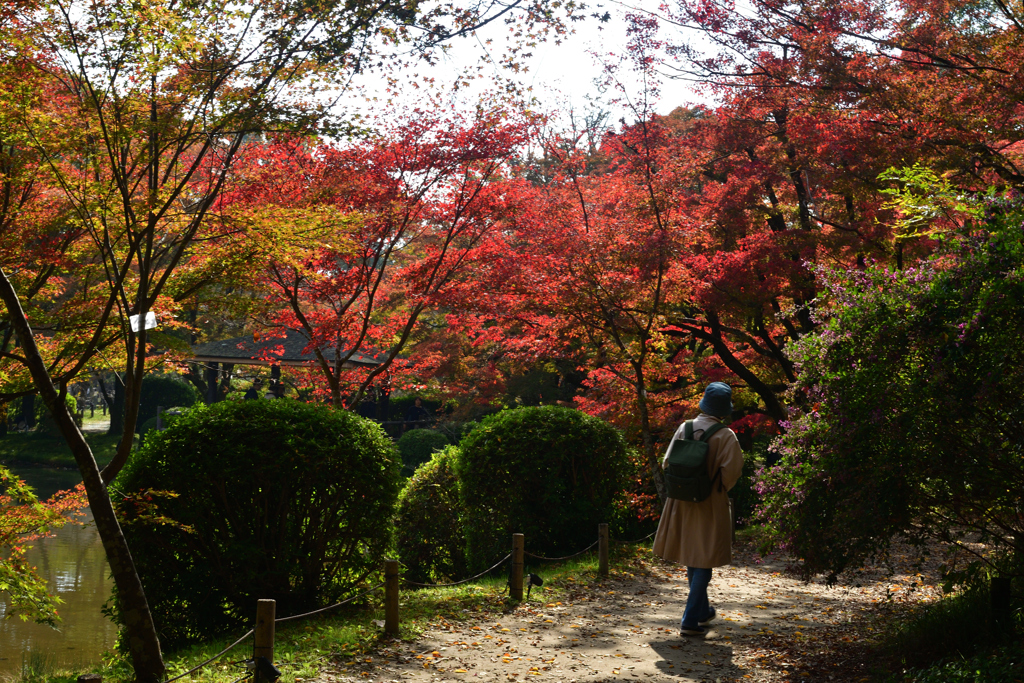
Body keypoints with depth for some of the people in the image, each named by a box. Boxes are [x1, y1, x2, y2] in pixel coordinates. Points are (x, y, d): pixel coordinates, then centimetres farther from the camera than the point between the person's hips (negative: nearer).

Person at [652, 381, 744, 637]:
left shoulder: (685, 428, -2)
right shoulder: (725, 436, -14)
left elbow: (667, 462, 2)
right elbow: (731, 469, -20)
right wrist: (719, 488, 0)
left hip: (683, 502, 5)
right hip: (710, 505, -5)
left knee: (692, 557, 20)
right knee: (703, 561, 3)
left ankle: (702, 611, 37)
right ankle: (690, 620, -1)